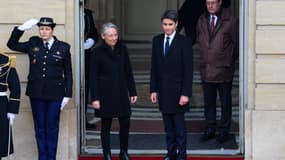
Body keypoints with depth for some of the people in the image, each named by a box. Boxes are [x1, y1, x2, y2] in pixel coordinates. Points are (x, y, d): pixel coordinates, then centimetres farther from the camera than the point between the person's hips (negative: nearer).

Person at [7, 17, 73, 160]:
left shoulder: (63, 47, -1)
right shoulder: (32, 44, 4)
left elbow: (68, 73, 1)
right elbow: (11, 44, 10)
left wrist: (67, 95, -2)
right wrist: (22, 28, -3)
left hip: (55, 94, -2)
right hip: (36, 94, 2)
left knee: (52, 127, 5)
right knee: (40, 127, 9)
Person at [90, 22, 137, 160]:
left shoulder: (122, 49, 5)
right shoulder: (98, 52, -5)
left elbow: (128, 72, 9)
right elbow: (93, 77, -6)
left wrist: (132, 91, 7)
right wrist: (95, 98, -10)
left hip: (121, 93, 3)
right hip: (106, 94, -3)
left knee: (125, 122, 3)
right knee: (106, 124, 4)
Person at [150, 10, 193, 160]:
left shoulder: (184, 42, -8)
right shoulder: (157, 40, 7)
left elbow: (188, 69, -10)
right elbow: (154, 67, 10)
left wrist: (186, 94, -14)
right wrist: (153, 90, 6)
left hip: (177, 91, -4)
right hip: (163, 90, 4)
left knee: (179, 124, 0)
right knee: (168, 125, 11)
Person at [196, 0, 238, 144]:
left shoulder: (230, 21, -9)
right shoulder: (201, 21, 5)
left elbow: (236, 43, -1)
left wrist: (230, 61, 7)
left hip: (224, 69, -4)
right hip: (206, 70, 4)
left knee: (225, 103, 7)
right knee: (208, 102, 12)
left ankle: (224, 131, 18)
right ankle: (210, 129, 24)